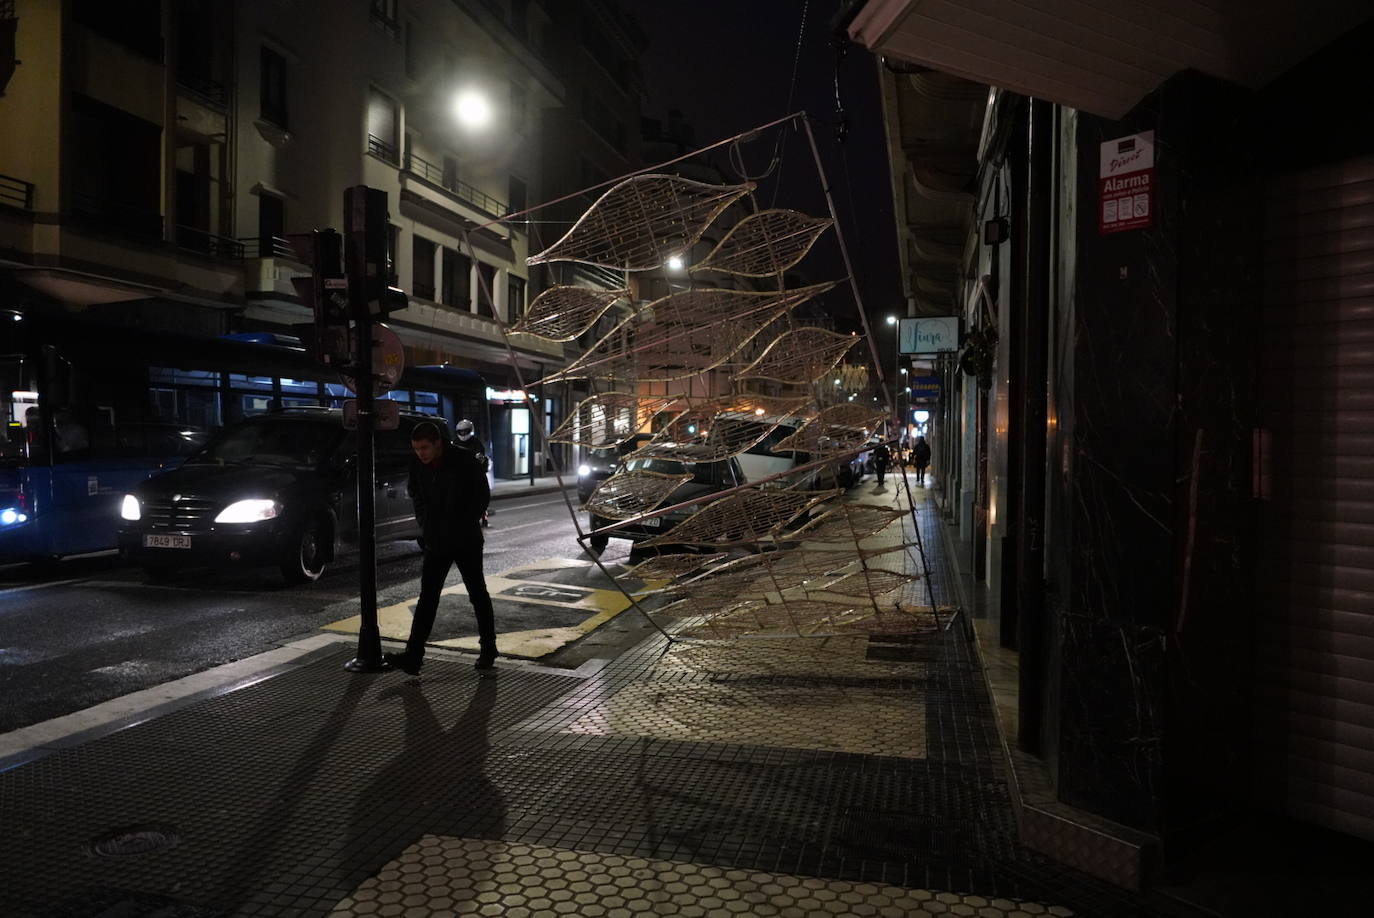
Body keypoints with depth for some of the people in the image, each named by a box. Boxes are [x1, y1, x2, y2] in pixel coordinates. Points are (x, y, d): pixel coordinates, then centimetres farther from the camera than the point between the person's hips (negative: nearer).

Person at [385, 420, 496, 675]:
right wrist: (424, 524, 6)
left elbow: (482, 494, -6)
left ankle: (488, 649, 21)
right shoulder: (417, 465, -3)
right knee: (427, 597, 0)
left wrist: (466, 525, -7)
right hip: (436, 542, 4)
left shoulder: (465, 461, -15)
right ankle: (413, 656, -2)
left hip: (466, 541, -4)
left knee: (478, 594, 8)